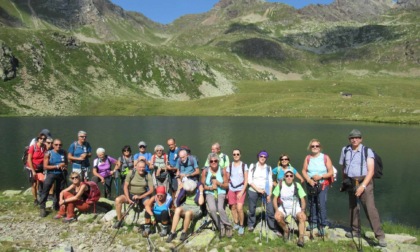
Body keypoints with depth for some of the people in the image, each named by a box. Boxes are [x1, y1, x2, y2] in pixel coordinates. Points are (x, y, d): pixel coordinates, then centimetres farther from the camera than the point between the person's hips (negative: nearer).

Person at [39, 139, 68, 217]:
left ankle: (56, 205, 28)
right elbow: (45, 167, -13)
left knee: (59, 190, 12)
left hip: (62, 174, 3)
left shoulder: (64, 152, -1)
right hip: (51, 173, -3)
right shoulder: (48, 154, -10)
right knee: (45, 189, -12)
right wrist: (57, 166, -20)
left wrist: (65, 166, -10)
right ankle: (42, 208, -3)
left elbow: (66, 163, 13)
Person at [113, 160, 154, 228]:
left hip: (143, 195, -1)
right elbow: (125, 186, -5)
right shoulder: (131, 173, -8)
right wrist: (128, 199, -15)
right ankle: (119, 220, -5)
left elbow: (151, 190, -10)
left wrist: (140, 197, -21)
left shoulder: (148, 176, -9)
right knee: (118, 200, -24)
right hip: (131, 194, 2)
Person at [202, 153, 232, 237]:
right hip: (210, 194, 1)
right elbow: (202, 185, 4)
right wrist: (210, 187, -13)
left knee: (220, 208, -29)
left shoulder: (223, 171, 0)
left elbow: (227, 185, 3)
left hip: (221, 193, 0)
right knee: (212, 209, -28)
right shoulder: (205, 171, 0)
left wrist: (218, 183, -14)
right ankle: (221, 227, -7)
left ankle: (228, 226, -4)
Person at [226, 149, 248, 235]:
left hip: (241, 190, -3)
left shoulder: (244, 165, -2)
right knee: (233, 207, 6)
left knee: (239, 208, -14)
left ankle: (241, 226, 3)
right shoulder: (229, 166, 4)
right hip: (231, 190, 3)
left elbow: (246, 180, -2)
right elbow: (227, 179, 8)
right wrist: (226, 192, -1)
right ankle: (236, 223, 25)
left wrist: (242, 191, -10)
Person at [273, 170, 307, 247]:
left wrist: (302, 211, -19)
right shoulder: (280, 185, -7)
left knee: (303, 217, -29)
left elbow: (303, 200, -3)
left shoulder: (297, 185, -6)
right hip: (283, 208, 0)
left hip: (295, 207, 0)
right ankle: (286, 230, 1)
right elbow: (275, 198, -2)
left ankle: (301, 238, -21)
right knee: (277, 217, -28)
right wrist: (276, 210, -16)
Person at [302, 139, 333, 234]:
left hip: (323, 185, -3)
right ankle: (313, 222, 28)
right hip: (311, 185, 3)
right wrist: (309, 180, -14)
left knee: (321, 205, -10)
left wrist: (320, 176, -18)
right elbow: (304, 171, 2)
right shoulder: (308, 158, 3)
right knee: (312, 204, 13)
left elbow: (331, 172, -5)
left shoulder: (325, 157, -5)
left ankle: (322, 225, 0)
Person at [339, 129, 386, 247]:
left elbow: (371, 171, -13)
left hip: (365, 182, -4)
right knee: (352, 207, 12)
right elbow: (343, 168, 14)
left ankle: (380, 236, -6)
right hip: (350, 183, 5)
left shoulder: (367, 151, -8)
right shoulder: (345, 150, 5)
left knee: (370, 208, -12)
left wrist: (363, 186, -21)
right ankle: (355, 231, 28)